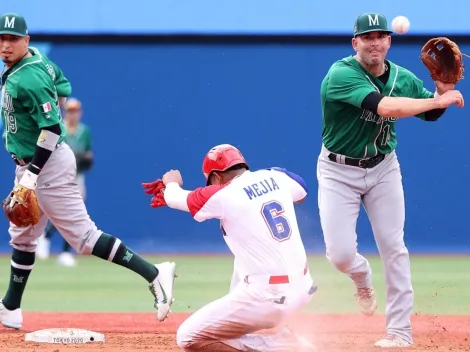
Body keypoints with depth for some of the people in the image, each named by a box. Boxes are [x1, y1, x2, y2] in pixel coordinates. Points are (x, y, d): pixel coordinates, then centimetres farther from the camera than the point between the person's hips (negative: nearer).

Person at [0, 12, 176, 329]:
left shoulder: (27, 79, -23)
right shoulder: (39, 59, 5)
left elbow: (52, 128, -27)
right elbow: (63, 87, 21)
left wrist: (31, 174, -27)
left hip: (48, 166, -11)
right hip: (31, 164, 11)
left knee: (84, 236, -11)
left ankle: (153, 274, -14)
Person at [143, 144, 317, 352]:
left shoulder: (223, 196, -9)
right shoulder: (276, 177, 6)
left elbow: (173, 198, 7)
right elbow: (301, 192, 30)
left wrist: (172, 183, 32)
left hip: (270, 297, -7)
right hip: (304, 287, 7)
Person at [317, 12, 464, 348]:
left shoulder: (403, 78, -4)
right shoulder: (341, 74, -24)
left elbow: (431, 112, 12)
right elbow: (385, 107, -37)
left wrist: (443, 88, -10)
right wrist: (439, 100, -31)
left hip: (383, 168, 4)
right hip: (339, 170, -4)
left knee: (394, 247, 0)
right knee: (341, 253, -10)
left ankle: (400, 331, 7)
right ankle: (363, 279, 27)